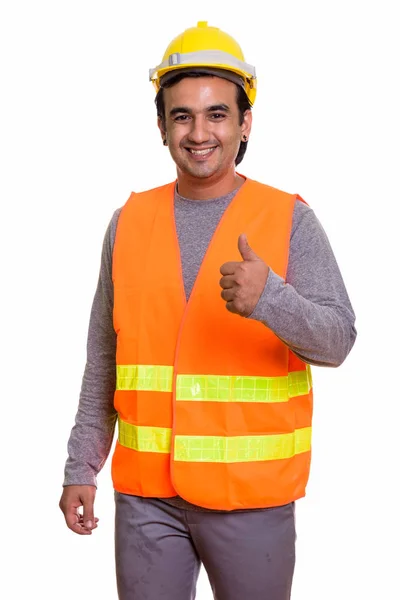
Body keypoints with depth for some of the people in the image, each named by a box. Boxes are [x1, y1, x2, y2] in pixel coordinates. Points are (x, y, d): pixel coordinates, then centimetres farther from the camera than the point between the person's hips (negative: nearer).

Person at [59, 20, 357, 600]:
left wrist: (269, 298, -30)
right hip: (146, 491, 2)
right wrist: (80, 468, 9)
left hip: (252, 493, -2)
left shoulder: (290, 219, -3)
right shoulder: (129, 222, 5)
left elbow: (336, 340, -11)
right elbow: (103, 360, 10)